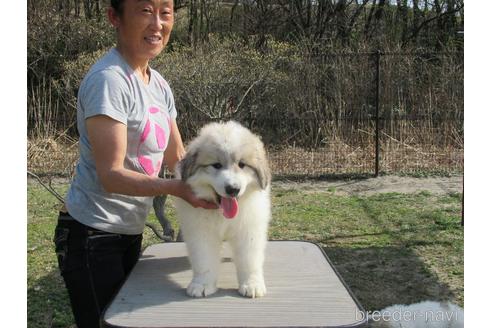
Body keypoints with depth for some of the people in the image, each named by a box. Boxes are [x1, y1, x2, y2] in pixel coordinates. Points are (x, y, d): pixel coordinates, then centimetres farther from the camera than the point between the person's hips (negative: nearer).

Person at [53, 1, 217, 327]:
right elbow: (111, 175, -24)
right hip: (92, 235, -9)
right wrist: (174, 187, -37)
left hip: (130, 232, 9)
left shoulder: (159, 84, 5)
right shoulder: (109, 80, -21)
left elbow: (177, 157, 9)